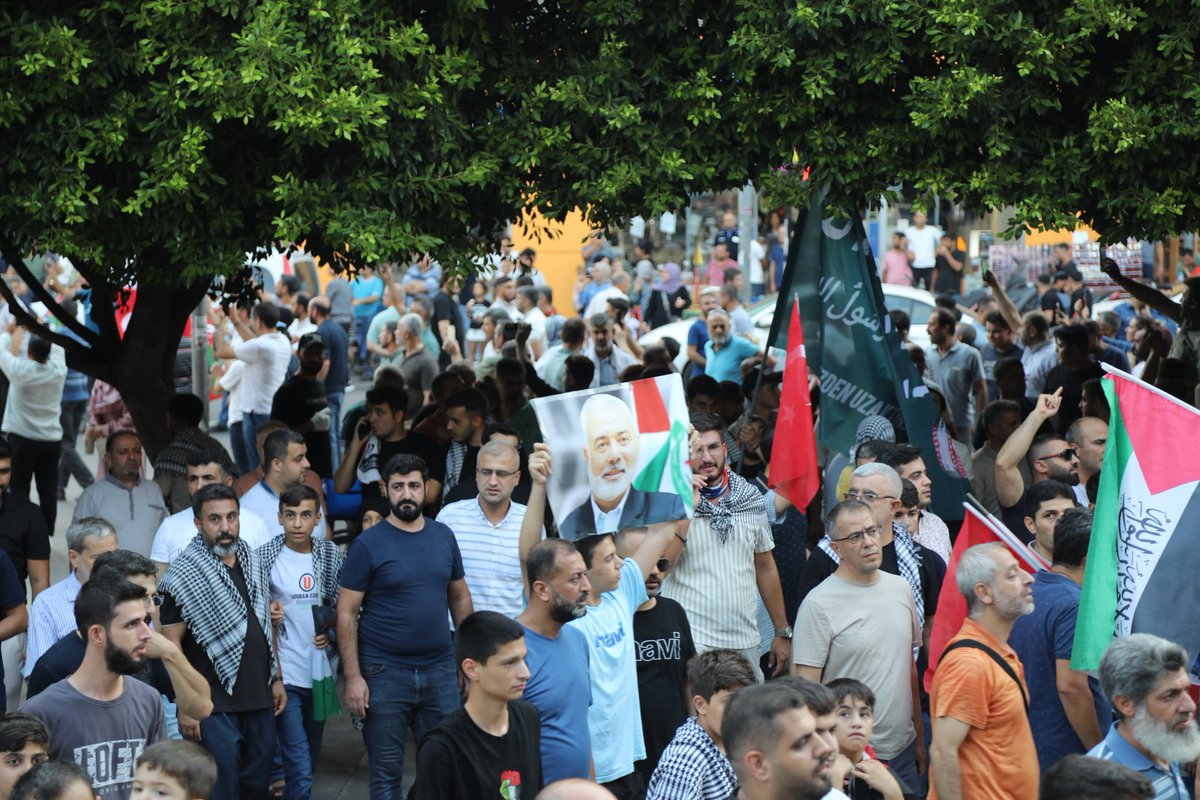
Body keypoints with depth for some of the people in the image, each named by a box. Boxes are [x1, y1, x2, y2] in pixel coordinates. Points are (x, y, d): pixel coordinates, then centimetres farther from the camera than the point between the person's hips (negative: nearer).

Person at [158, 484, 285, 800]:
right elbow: (171, 644, -12)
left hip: (259, 700, 6)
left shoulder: (254, 565, 9)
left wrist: (276, 678, 16)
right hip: (214, 703, -6)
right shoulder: (184, 576, -11)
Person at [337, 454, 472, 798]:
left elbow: (460, 597, 16)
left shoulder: (444, 536, 7)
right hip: (384, 674, -4)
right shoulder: (368, 544, -6)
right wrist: (353, 677, -13)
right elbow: (346, 614, -7)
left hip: (440, 670, 4)